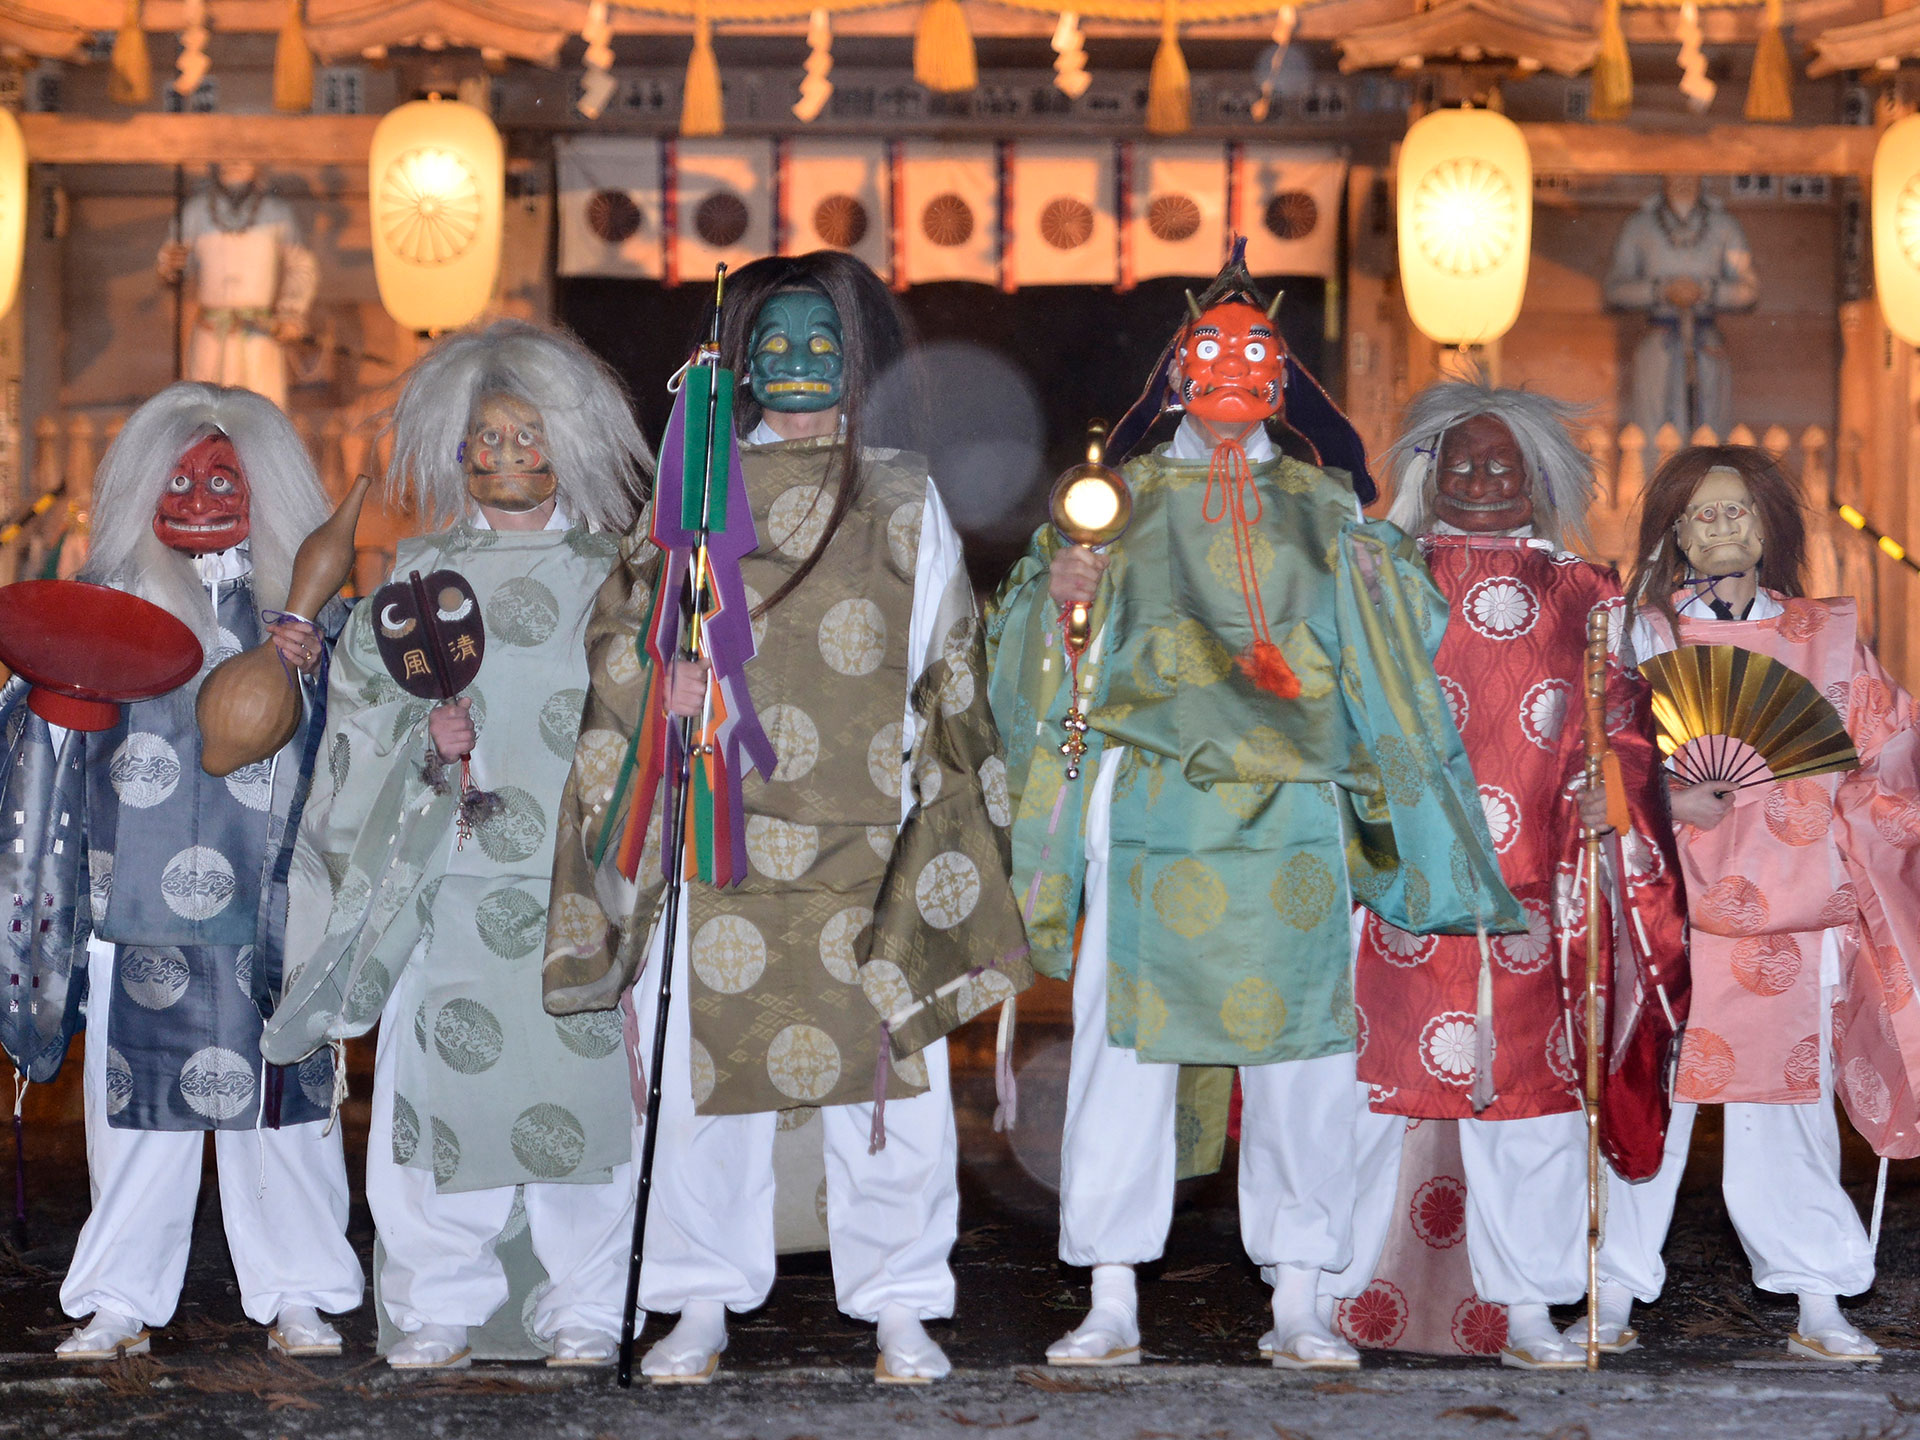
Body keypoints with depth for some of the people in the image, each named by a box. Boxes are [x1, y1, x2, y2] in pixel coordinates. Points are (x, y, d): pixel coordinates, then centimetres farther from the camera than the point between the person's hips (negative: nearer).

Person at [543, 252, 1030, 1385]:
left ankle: (901, 1309, 8)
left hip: (865, 843, 0)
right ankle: (702, 1307, 12)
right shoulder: (696, 491, 12)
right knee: (706, 1069, 0)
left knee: (891, 1078, -4)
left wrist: (942, 814, 3)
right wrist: (664, 678, -9)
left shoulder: (906, 502, 11)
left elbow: (947, 673, 12)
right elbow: (623, 631, 13)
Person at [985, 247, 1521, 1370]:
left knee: (1302, 1049, -3)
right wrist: (1055, 595, -9)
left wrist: (1382, 585, -5)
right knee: (1128, 1042, -6)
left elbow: (1388, 662, 15)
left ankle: (1299, 1308, 3)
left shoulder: (1322, 506, 16)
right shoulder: (1121, 497, 15)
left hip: (1293, 816, 1)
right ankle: (1112, 1305, 0)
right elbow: (1042, 650, 12)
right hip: (1151, 808, -1)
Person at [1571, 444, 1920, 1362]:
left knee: (1789, 1098, 1)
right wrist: (1666, 799, -14)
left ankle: (1818, 1310, 7)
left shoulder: (1824, 636, 14)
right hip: (1668, 901, -1)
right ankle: (1613, 1299, 4)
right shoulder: (1642, 631, 10)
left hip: (1790, 906, 1)